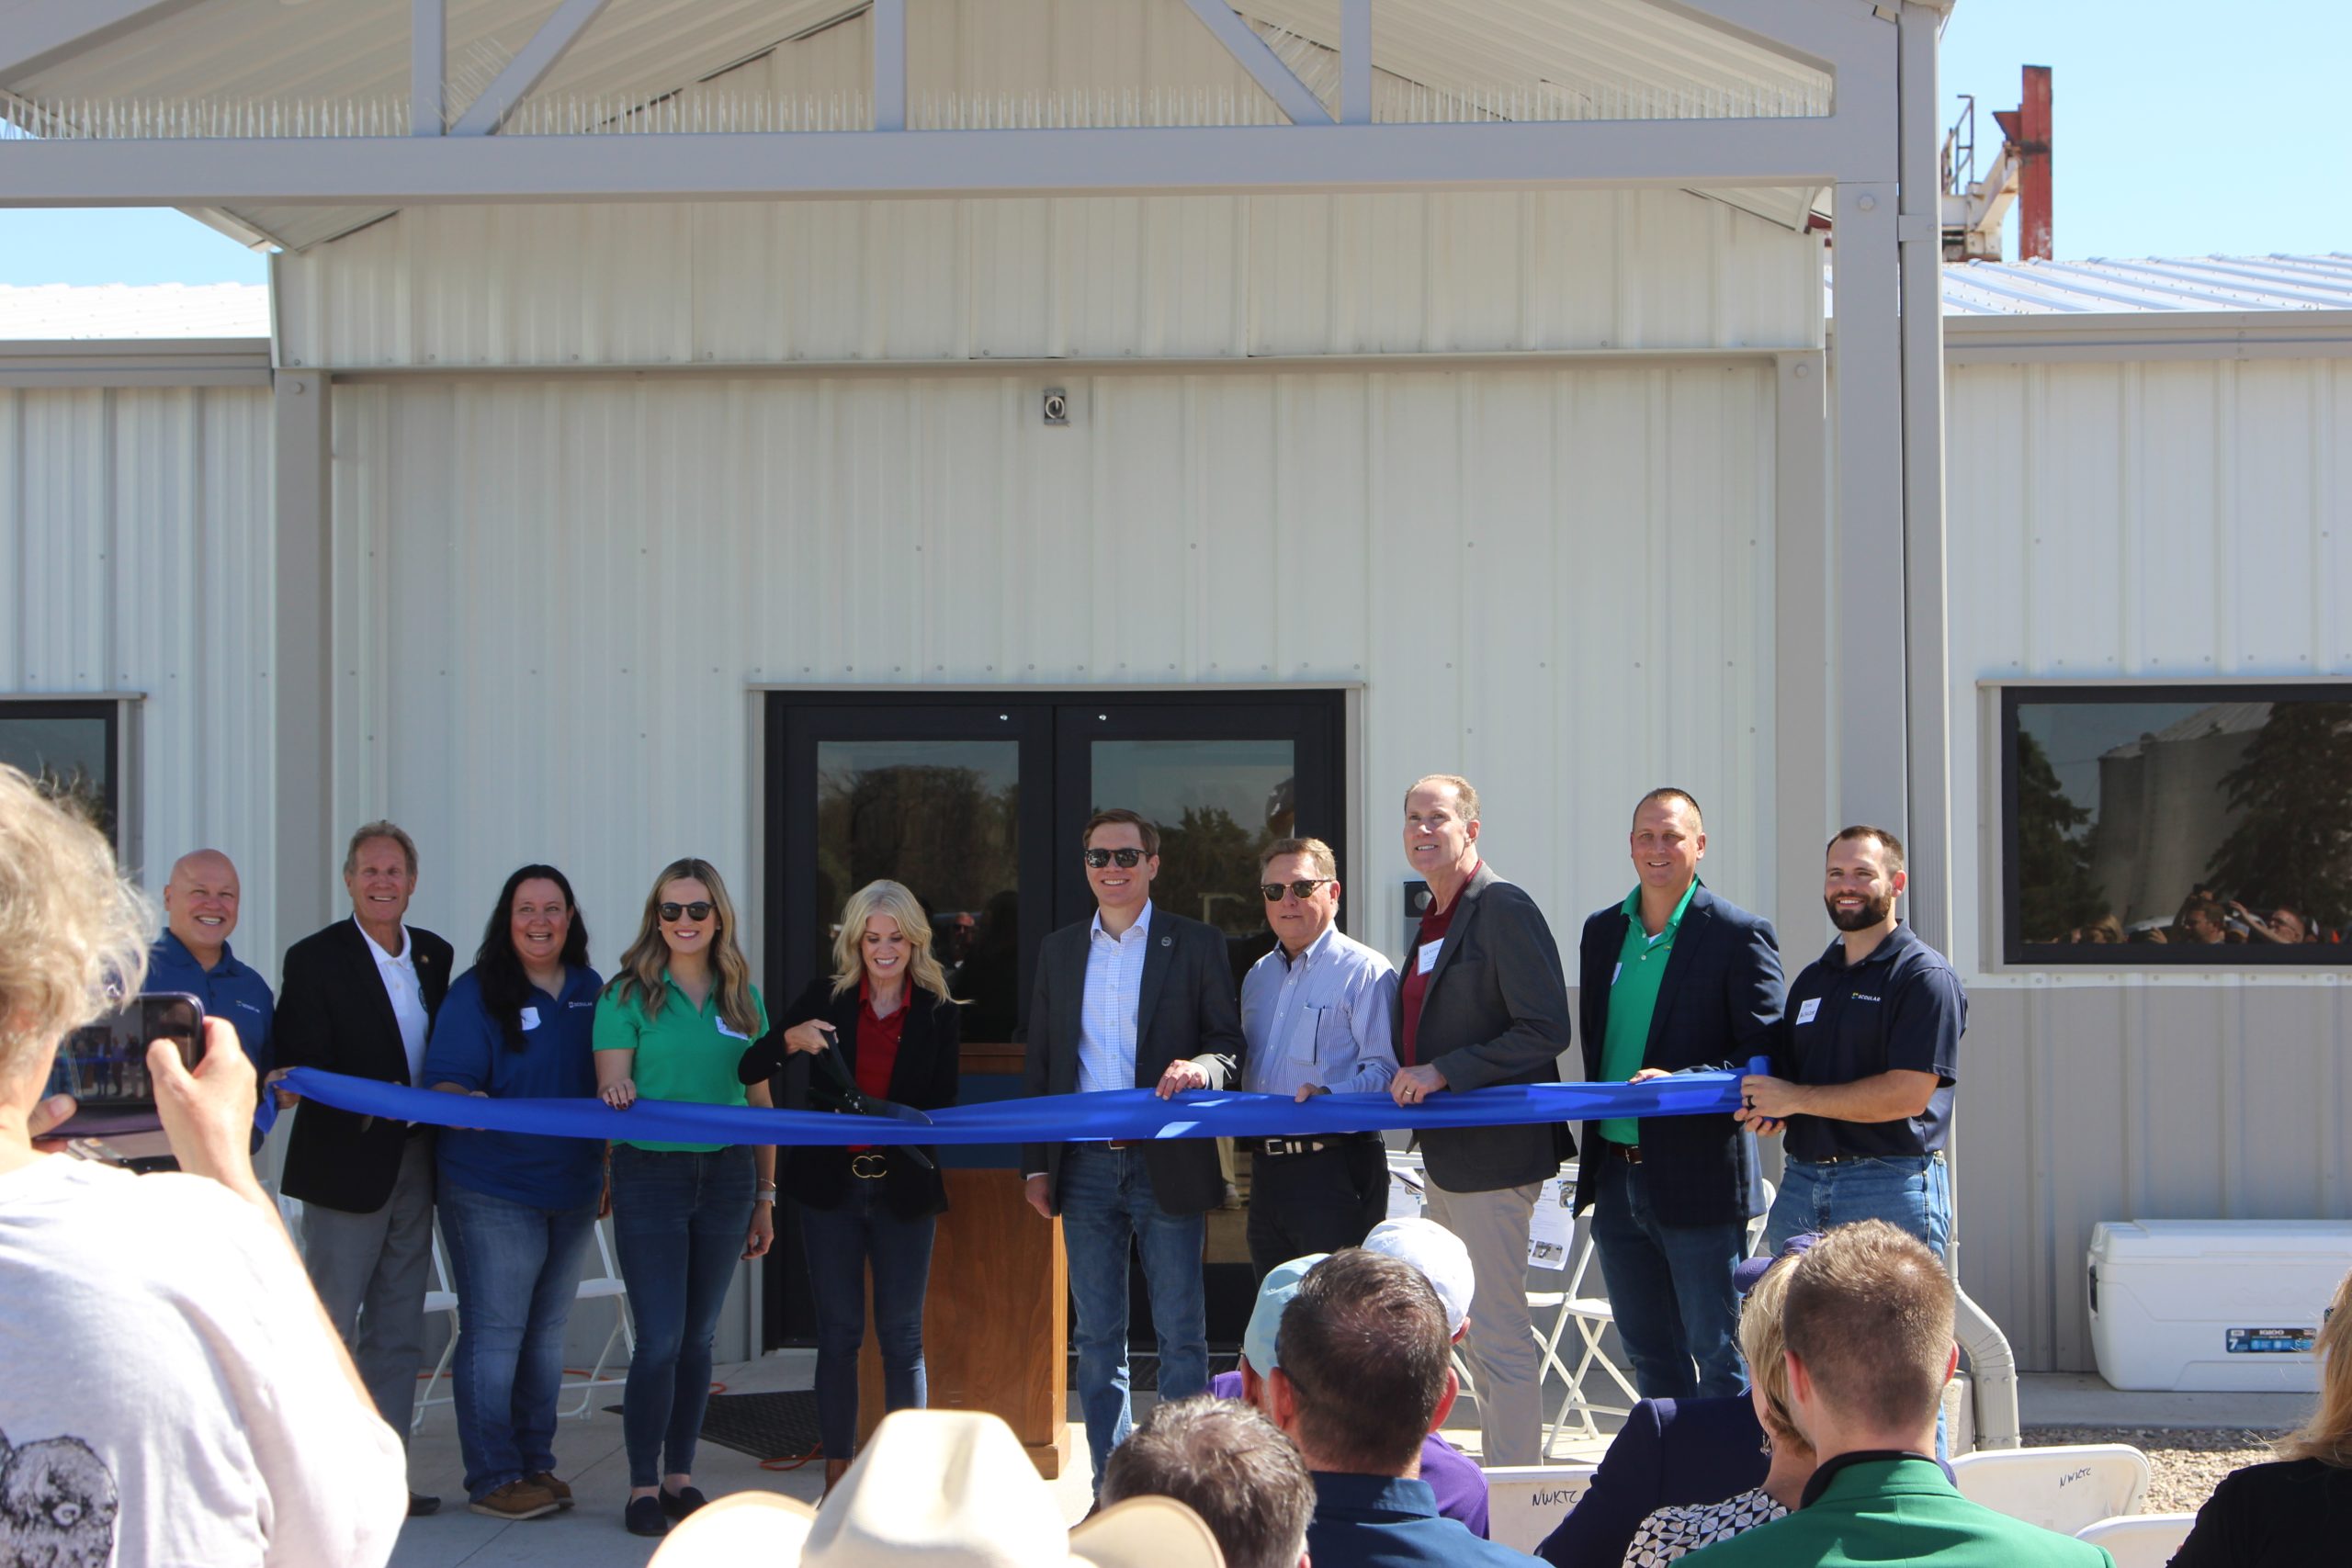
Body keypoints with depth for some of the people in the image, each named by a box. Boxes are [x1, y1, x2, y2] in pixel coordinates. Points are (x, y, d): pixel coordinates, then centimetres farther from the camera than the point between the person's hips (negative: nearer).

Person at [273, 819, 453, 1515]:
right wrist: (367, 1108, -25)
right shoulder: (315, 960, -7)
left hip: (415, 1163, 6)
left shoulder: (435, 956, 10)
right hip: (346, 1165, -6)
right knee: (330, 1328, -1)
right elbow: (301, 1068, -13)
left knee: (398, 1332, 9)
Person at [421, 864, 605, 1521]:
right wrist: (464, 1104, -33)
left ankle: (536, 1463, 21)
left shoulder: (591, 992, 10)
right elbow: (446, 1082, -10)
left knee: (547, 1331, 12)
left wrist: (609, 1170, 17)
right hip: (491, 1190, -5)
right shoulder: (475, 993, -5)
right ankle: (492, 1478, 2)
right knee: (494, 1333, -4)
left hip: (572, 1190, 6)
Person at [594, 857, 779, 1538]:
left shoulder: (742, 998, 8)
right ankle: (643, 1486, 2)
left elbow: (759, 1101, 11)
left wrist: (765, 1195, 9)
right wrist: (617, 1092, -33)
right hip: (649, 1174, -3)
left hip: (726, 1176, 3)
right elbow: (610, 1086, -8)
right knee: (660, 1339, -7)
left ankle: (681, 1476, 19)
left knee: (697, 1337, 9)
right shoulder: (628, 995, 0)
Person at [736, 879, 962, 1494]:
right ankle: (837, 1479, 10)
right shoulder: (827, 997, 2)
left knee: (901, 1336, 2)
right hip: (831, 1183, 0)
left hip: (904, 1186, 0)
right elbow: (748, 1071, 0)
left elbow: (943, 1104, 2)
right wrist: (792, 1039, -19)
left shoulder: (936, 1010, 2)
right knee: (838, 1333, 4)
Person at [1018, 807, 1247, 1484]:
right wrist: (1036, 1164, 8)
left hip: (1167, 1166, -3)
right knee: (1097, 1338, 7)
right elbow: (1039, 1063, 14)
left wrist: (1201, 1067, -22)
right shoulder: (1059, 950, 13)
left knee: (1180, 1334, 0)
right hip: (1085, 1167, 3)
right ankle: (1110, 1489, 14)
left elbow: (1232, 1043, 1)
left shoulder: (1197, 944, 2)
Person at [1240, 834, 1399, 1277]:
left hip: (1335, 1171, -7)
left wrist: (1331, 1096, -30)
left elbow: (1385, 1070, -15)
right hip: (1267, 1170, 7)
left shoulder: (1365, 972, -5)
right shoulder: (1257, 978, 20)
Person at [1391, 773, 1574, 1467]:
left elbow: (1544, 1031, -19)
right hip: (1442, 1152, 10)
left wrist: (1444, 1072, -20)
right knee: (1475, 1331, 15)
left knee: (1499, 1335, -6)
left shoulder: (1504, 909, -12)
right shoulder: (1433, 921, 16)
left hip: (1492, 1150, -10)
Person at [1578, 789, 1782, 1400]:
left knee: (1718, 1358, 0)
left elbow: (1765, 1059, -9)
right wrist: (1593, 1155, 7)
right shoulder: (1602, 931, 12)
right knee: (1649, 1353, 14)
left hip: (1699, 1179, -6)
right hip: (1616, 1177, 6)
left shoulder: (1739, 935, -7)